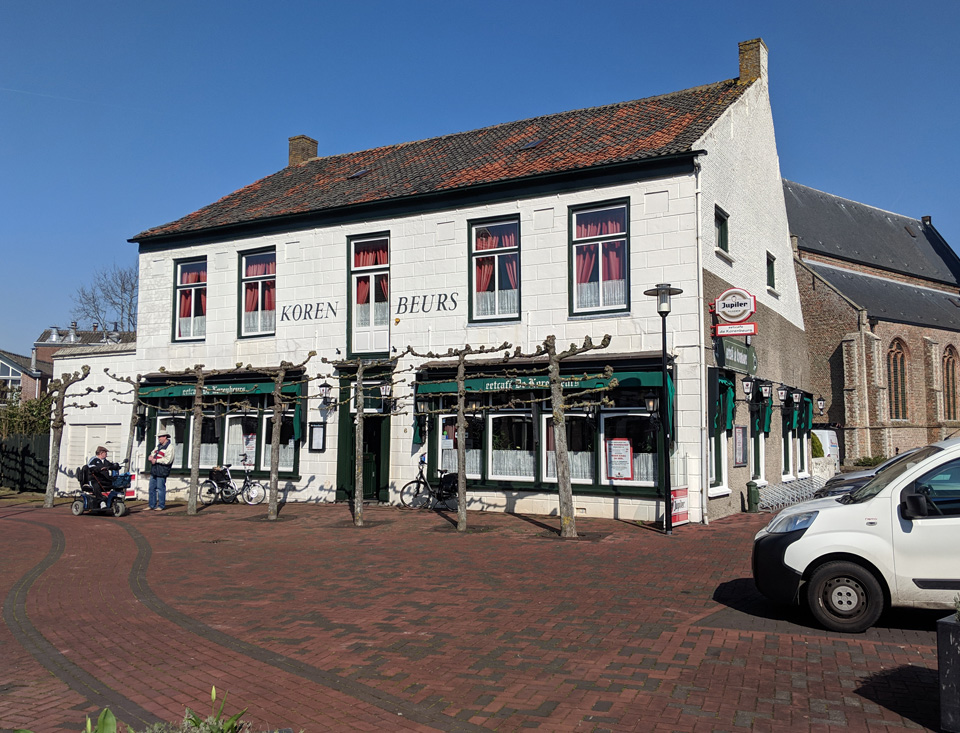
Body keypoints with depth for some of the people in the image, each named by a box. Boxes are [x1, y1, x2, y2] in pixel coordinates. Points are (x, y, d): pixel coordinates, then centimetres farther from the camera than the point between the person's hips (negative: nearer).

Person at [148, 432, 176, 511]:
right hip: (154, 470, 9)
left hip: (162, 472, -9)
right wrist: (151, 457, 1)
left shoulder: (170, 447, -11)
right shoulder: (159, 445, 18)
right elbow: (153, 453, 25)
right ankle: (151, 505, 20)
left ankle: (161, 506, 4)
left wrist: (156, 460, -16)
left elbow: (168, 460, -20)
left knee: (160, 488, -4)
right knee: (152, 488, 11)